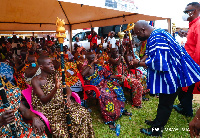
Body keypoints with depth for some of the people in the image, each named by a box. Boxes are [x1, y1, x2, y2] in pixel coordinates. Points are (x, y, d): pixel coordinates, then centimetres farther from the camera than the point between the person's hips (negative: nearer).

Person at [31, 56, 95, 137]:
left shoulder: (55, 75, 7)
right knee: (58, 125, -32)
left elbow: (67, 88, 8)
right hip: (46, 108, -4)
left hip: (61, 103, 5)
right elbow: (44, 100, -15)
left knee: (83, 113, -16)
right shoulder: (35, 80, -8)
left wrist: (68, 97, -15)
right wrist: (55, 88, -31)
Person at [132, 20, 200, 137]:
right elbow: (149, 53, 13)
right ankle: (158, 122, 35)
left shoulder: (156, 39, -25)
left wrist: (138, 64, -19)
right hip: (168, 75, 10)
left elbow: (157, 62, -30)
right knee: (164, 101, 20)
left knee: (165, 104, 4)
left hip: (170, 76, -10)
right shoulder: (155, 35, 9)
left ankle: (156, 130, 17)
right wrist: (139, 62, -3)